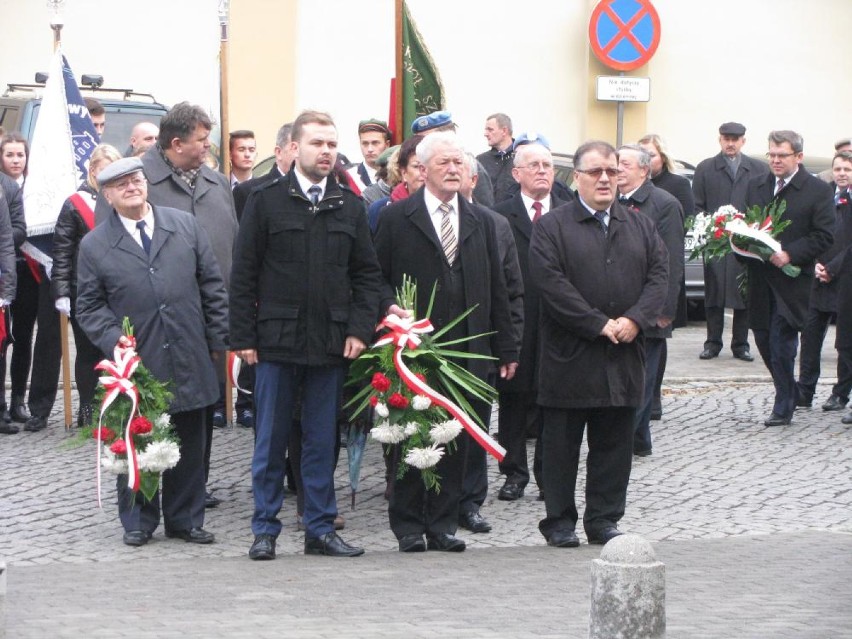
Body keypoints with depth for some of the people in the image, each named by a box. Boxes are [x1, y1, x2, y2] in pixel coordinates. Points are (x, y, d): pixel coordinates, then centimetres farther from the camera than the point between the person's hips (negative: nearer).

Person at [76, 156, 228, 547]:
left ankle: (185, 519, 21)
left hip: (189, 361, 2)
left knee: (190, 446, 8)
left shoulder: (184, 225, 5)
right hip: (136, 363, -2)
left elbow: (212, 284, 8)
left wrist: (218, 338, 5)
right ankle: (138, 522, 19)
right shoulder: (94, 246, 1)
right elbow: (89, 306, 4)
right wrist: (114, 340, -12)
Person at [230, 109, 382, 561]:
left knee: (322, 440, 8)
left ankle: (320, 528, 15)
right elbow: (244, 274, -1)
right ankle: (265, 529, 12)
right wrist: (243, 337, -6)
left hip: (330, 343, 3)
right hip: (277, 339, -2)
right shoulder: (266, 201, -1)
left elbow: (367, 274, 11)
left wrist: (359, 329, -1)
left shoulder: (349, 206, 8)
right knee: (271, 440, 4)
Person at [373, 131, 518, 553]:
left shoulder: (481, 223, 14)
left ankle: (443, 524, 12)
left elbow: (496, 290, 14)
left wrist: (506, 349, 11)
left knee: (456, 441, 4)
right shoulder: (396, 218, 2)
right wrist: (390, 308, -17)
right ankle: (408, 524, 10)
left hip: (467, 351, 3)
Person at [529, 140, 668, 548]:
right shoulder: (551, 227, -3)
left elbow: (659, 275, 5)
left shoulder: (640, 227, 13)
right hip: (569, 357, -4)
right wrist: (599, 324, -16)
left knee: (614, 444, 8)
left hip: (623, 358, 4)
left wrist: (635, 319, -12)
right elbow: (551, 283, -13)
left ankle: (604, 519, 17)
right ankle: (559, 521, 12)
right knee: (562, 444, 3)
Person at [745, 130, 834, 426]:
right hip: (760, 278, 6)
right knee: (764, 339, 10)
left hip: (791, 278, -5)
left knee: (781, 343, -7)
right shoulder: (756, 186, 12)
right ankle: (790, 394, 30)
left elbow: (823, 236, -8)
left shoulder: (818, 191, -4)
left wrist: (789, 255, -19)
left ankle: (783, 408, 4)